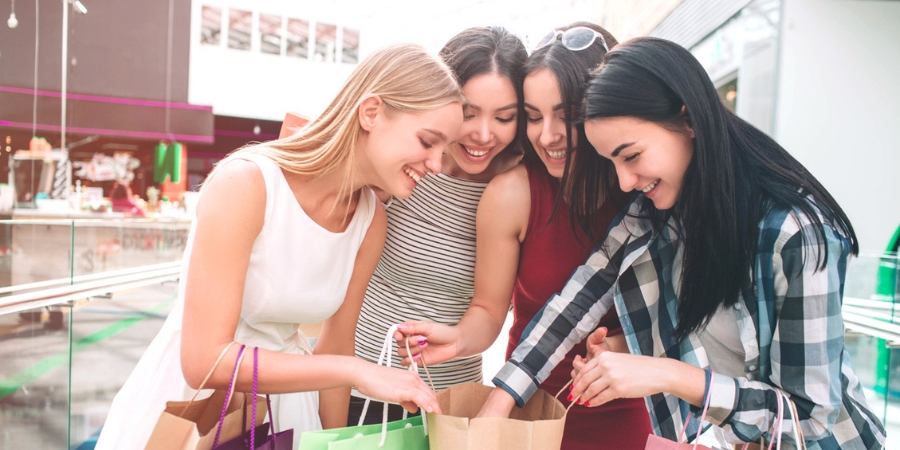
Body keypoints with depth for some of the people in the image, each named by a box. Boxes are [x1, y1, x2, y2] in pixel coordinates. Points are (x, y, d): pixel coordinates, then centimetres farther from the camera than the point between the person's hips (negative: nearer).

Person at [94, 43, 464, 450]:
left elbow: (335, 348, 1)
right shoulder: (244, 183, -27)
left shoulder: (371, 221, -10)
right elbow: (205, 361, -28)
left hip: (283, 399, 5)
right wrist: (357, 371, -29)